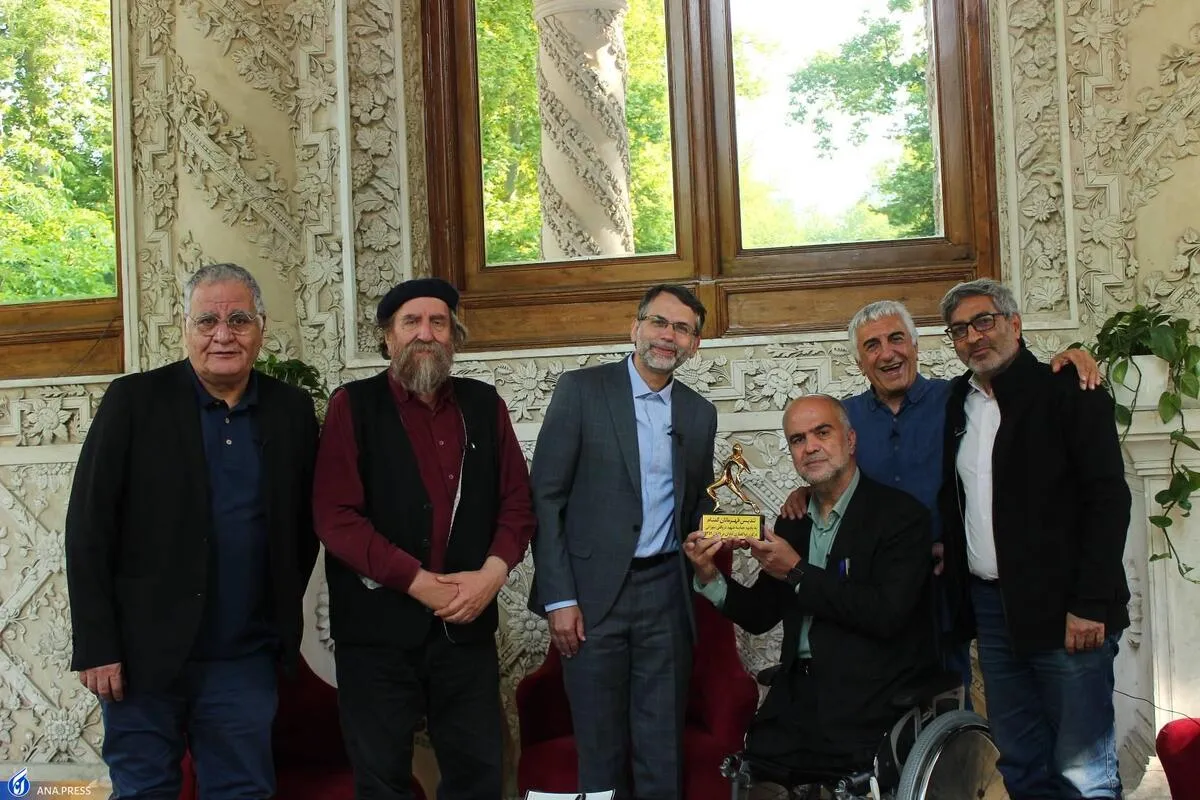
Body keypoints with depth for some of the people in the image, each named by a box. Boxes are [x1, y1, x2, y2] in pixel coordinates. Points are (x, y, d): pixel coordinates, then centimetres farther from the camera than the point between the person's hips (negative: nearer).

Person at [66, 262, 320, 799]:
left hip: (245, 660, 3)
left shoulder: (292, 411, 5)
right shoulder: (133, 401, -4)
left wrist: (282, 623, 6)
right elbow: (88, 528, -6)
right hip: (143, 654, -2)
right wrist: (96, 646, -10)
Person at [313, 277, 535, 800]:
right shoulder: (353, 406, -2)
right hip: (378, 627, -3)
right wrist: (417, 582, -15)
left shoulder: (484, 405, 9)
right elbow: (335, 517, -10)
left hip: (467, 625, 3)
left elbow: (516, 502, 8)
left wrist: (492, 572, -10)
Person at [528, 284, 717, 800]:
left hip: (666, 595, 4)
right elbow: (546, 496, -5)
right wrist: (559, 597, -11)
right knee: (599, 747, 4)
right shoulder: (581, 389, -2)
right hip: (594, 592, -3)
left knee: (663, 751, 7)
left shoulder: (700, 414, 11)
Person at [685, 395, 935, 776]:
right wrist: (710, 576, -4)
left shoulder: (901, 514, -7)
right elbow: (760, 616, 15)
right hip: (798, 691, 5)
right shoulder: (792, 521, 13)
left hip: (865, 701, -5)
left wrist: (797, 572, -15)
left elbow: (887, 614, -19)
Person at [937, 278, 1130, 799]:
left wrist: (1090, 605, -16)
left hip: (1065, 613, -6)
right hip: (989, 606, 6)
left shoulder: (1067, 391, -4)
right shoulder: (958, 402, 15)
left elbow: (1109, 498, -10)